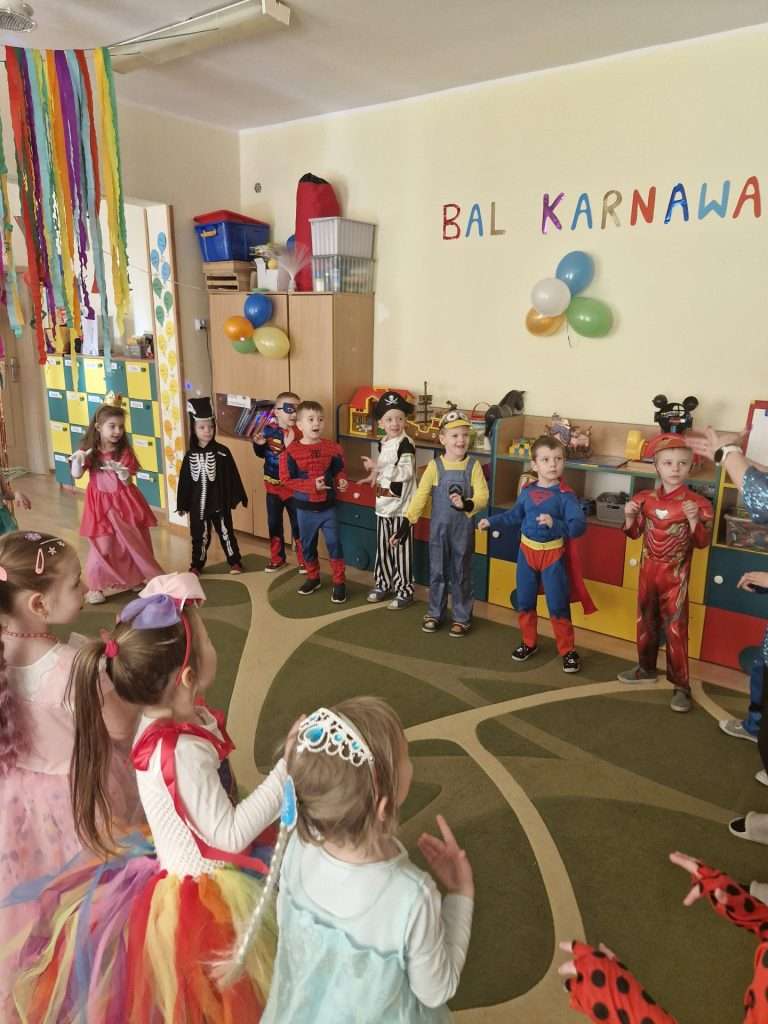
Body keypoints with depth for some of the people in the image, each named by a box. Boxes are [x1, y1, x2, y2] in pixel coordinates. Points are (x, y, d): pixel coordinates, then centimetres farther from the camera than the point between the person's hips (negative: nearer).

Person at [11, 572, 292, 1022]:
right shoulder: (182, 752, -34)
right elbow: (231, 835, -28)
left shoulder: (168, 721, -8)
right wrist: (287, 770, -28)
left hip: (186, 871, 8)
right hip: (203, 898, -8)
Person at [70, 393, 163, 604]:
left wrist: (122, 473, -31)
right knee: (102, 546, 0)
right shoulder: (90, 451, -6)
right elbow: (76, 475, -12)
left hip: (124, 503, 1)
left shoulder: (124, 452, -6)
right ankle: (97, 586, 14)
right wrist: (78, 459, -32)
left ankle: (135, 578, 29)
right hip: (101, 504, -1)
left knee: (133, 542, 10)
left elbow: (127, 482, -8)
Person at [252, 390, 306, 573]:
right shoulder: (269, 429, -5)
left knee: (298, 524, 5)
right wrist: (258, 444, -9)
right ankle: (277, 558, 31)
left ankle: (303, 561, 20)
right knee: (274, 523, 14)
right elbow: (261, 454, 10)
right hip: (273, 485, 3)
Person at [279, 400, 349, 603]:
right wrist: (312, 485, -19)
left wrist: (341, 481, -13)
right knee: (307, 545, 14)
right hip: (305, 508, 0)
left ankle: (339, 583, 13)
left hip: (328, 506, 0)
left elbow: (339, 470, 9)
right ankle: (313, 578, 33)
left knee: (334, 544, 1)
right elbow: (286, 479, -11)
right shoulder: (291, 451, -11)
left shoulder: (332, 447, -5)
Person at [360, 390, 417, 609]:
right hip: (384, 504, 8)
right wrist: (376, 473, 6)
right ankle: (383, 585, 30)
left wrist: (378, 468, -28)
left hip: (400, 507, -8)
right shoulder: (384, 443, 10)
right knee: (382, 549, 16)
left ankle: (404, 591, 12)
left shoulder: (406, 444, -15)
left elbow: (406, 472, -26)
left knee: (401, 551, 1)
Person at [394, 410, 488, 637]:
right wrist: (407, 522, -14)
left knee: (461, 574, 10)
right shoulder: (435, 466, -6)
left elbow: (482, 496, -11)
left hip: (463, 530, -1)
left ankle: (462, 618, 23)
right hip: (439, 528, 1)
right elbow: (420, 495, -8)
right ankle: (435, 613, 29)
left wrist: (467, 505, -32)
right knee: (437, 572, 13)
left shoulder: (473, 465, -7)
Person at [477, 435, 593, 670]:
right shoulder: (527, 491, -1)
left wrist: (554, 524, -37)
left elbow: (579, 526, -23)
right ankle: (529, 643, 33)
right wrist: (491, 522, 9)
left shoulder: (565, 495, -16)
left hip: (553, 555, -4)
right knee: (524, 602, 14)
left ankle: (568, 651, 17)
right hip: (527, 552, 5)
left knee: (558, 605, 2)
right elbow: (514, 516, 13)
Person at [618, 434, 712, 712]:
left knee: (675, 628, -1)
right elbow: (635, 533, 9)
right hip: (648, 569, 4)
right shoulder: (645, 498, -1)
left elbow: (702, 543, -13)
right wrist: (630, 516, -10)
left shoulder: (697, 502, -12)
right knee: (646, 622, 17)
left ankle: (681, 685, 9)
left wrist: (693, 520, -29)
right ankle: (646, 668, 36)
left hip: (675, 575, -4)